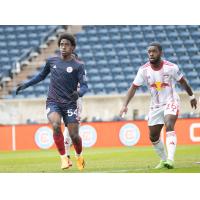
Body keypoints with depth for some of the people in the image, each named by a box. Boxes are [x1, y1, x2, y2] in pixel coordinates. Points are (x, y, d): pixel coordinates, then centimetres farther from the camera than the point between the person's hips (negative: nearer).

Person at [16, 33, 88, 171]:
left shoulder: (78, 66, -2)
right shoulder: (52, 61, 9)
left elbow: (85, 86, -8)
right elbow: (42, 76, 26)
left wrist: (79, 93, -30)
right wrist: (26, 85, 20)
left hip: (69, 104, -1)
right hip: (53, 102, 1)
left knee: (74, 135, -5)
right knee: (56, 125, -27)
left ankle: (79, 156, 29)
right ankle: (64, 158, -15)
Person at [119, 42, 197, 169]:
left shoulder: (171, 67, -15)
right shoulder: (144, 70, -10)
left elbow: (183, 82, 2)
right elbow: (133, 87, -6)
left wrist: (192, 96, 14)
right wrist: (125, 105, -16)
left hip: (171, 102, -4)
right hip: (155, 105, 4)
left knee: (169, 126, -29)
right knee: (153, 137, 8)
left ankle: (170, 159, -37)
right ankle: (163, 160, 31)